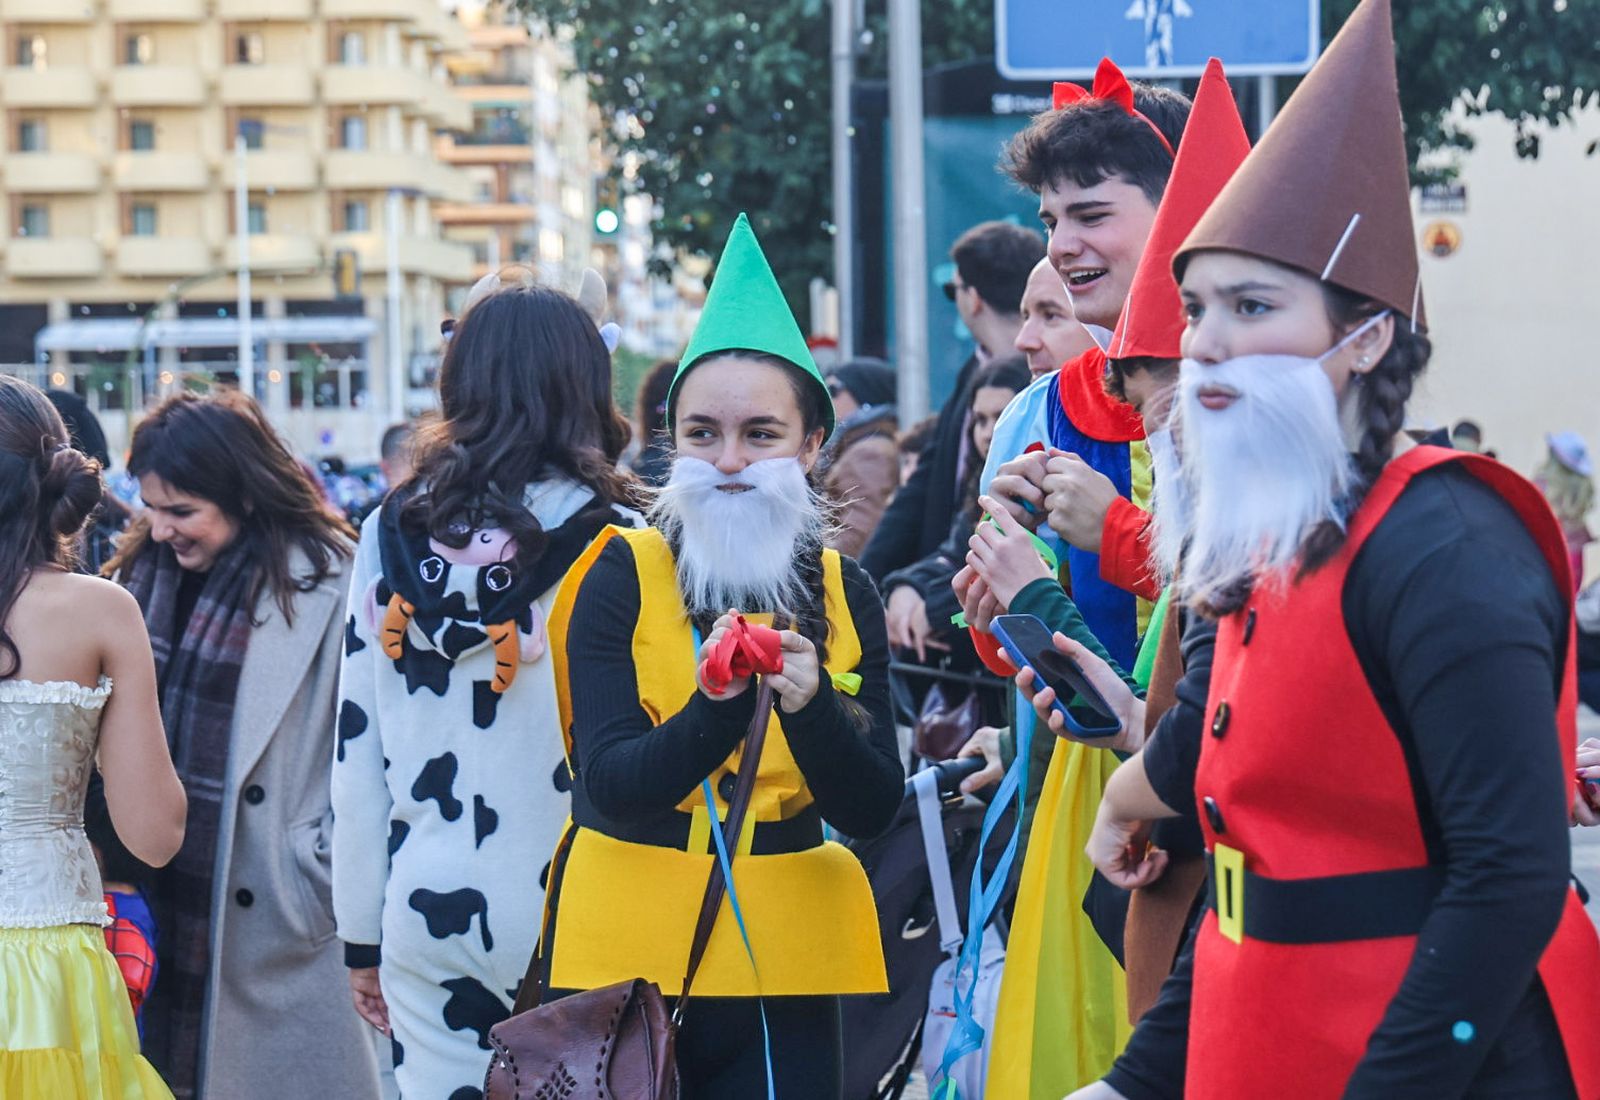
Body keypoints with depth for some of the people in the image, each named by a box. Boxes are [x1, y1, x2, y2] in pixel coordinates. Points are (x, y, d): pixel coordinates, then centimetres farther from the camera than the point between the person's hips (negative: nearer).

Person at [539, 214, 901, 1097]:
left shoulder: (844, 595, 4)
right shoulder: (620, 577, -3)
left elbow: (872, 810, -3)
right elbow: (610, 784, -14)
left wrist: (810, 703, -21)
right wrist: (719, 703, -30)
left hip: (782, 958, 2)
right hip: (624, 948, -2)